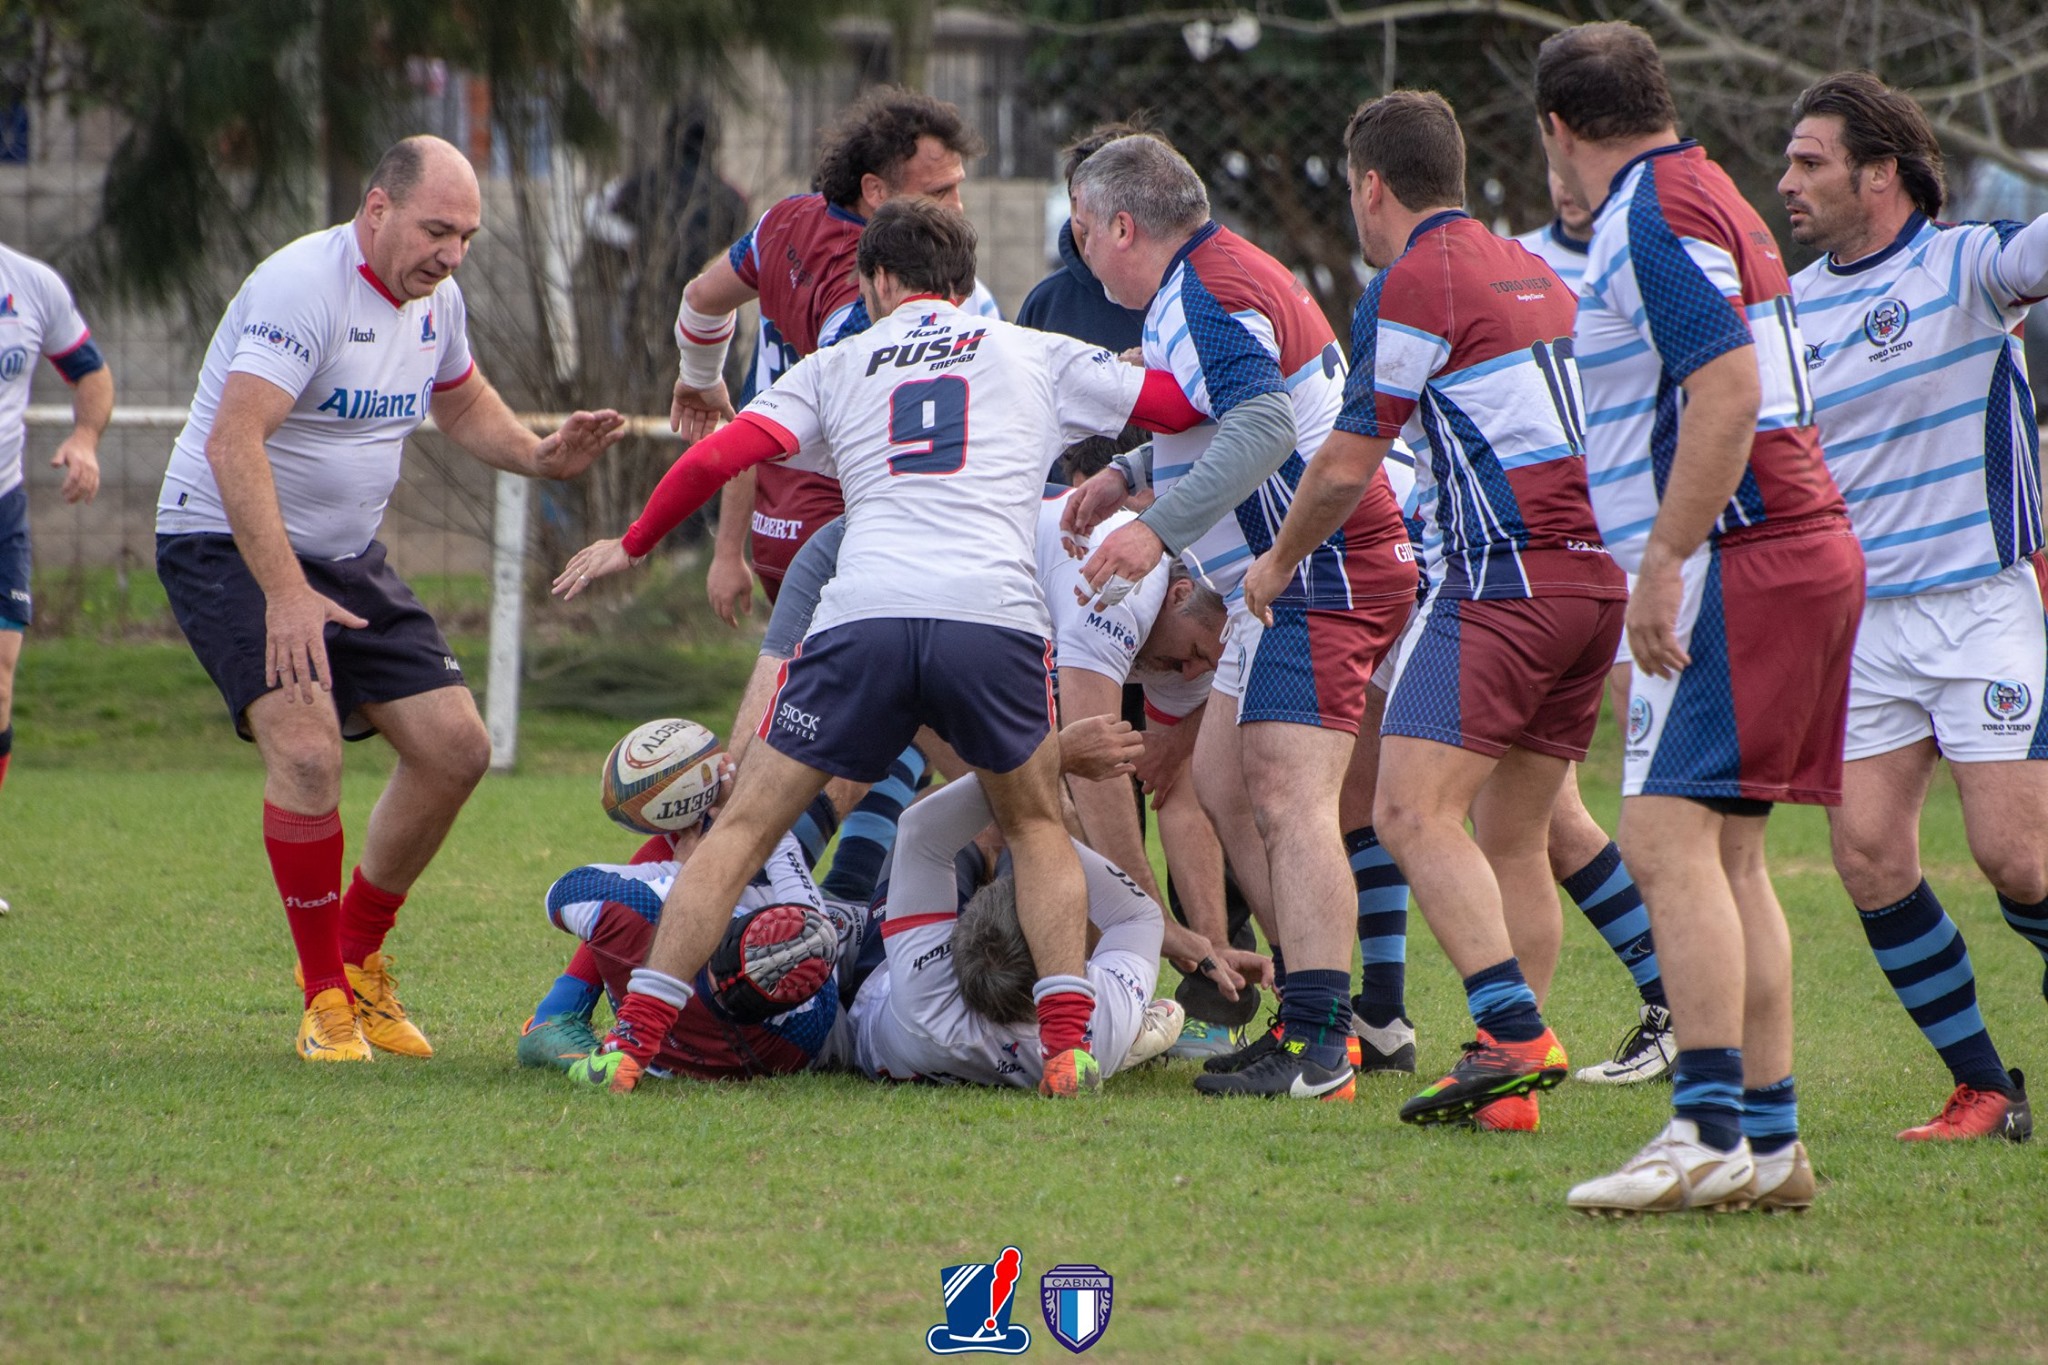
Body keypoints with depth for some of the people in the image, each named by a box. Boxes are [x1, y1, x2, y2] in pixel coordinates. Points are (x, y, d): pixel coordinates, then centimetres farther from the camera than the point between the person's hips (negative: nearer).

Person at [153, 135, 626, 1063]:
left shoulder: (435, 300, 4)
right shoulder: (301, 287, -24)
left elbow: (461, 403, 25)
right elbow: (234, 442, -32)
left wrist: (539, 457, 3)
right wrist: (286, 592, -39)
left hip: (348, 557, 8)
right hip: (227, 543, -8)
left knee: (455, 749, 0)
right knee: (306, 746, -26)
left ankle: (357, 954, 19)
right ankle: (325, 1001, -14)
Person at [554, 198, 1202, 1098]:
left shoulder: (839, 365, 22)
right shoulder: (1037, 356, 22)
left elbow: (716, 457, 13)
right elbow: (1185, 404, 18)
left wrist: (631, 546, 26)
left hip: (863, 618, 0)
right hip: (995, 615, 0)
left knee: (747, 824, 10)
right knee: (1036, 827, 24)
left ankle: (631, 1039, 4)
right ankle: (1068, 1045, 8)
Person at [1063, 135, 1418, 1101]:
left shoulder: (1205, 296, -16)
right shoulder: (1208, 279, 17)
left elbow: (1263, 429, -31)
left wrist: (1157, 526, -35)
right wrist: (1128, 476, 27)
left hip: (1325, 577, -11)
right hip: (1279, 584, 11)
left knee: (1289, 800, -17)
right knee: (1224, 787, 14)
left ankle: (1317, 1050, -24)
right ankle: (1313, 1008, 17)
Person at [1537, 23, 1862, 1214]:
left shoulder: (1657, 212, -11)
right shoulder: (1707, 197, 19)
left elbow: (1728, 388, -22)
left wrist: (1664, 560, -22)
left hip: (1739, 564, -10)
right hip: (1802, 548, 10)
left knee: (1669, 836, -15)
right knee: (1728, 853, 11)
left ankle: (1710, 1129, -22)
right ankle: (1771, 1139, 11)